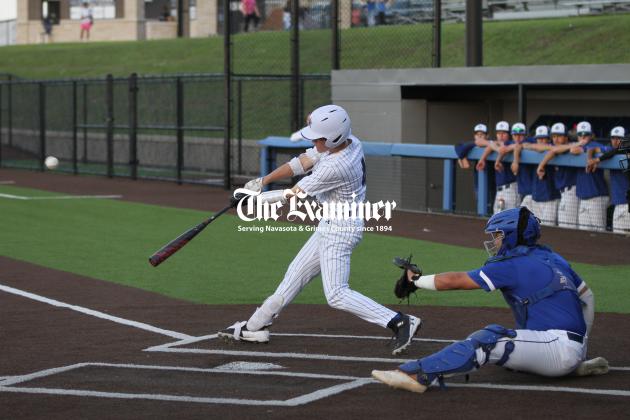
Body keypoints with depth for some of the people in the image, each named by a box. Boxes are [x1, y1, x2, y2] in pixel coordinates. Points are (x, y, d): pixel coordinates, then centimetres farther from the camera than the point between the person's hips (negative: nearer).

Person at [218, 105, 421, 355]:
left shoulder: (335, 166, -28)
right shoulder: (349, 142, -3)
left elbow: (295, 193, -17)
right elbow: (302, 163, 2)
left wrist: (256, 198, -6)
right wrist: (263, 181, -4)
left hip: (339, 229, -10)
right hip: (330, 225, 10)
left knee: (336, 294, -12)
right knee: (296, 274, 17)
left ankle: (400, 322, -14)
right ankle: (255, 326, 29)